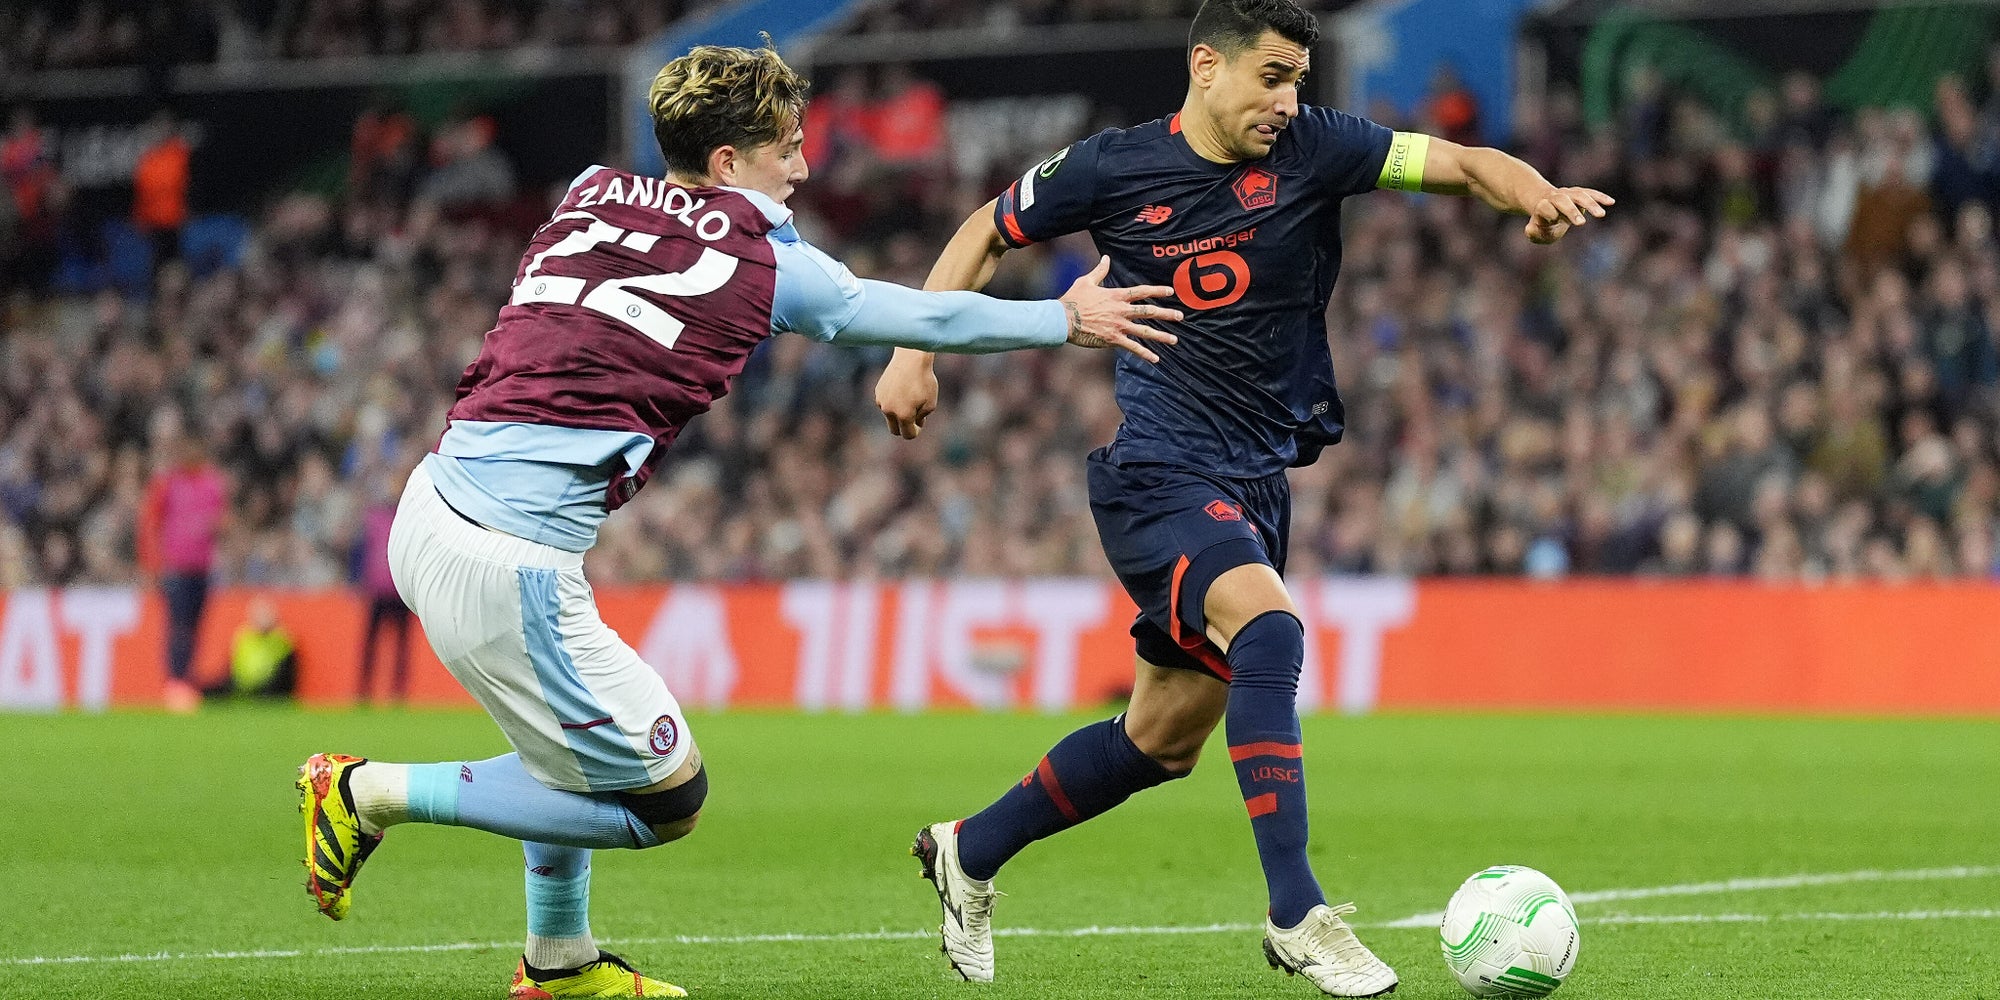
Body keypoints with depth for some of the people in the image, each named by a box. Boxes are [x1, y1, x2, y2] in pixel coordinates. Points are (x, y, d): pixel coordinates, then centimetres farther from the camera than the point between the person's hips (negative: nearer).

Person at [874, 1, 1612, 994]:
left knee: (1165, 739, 13)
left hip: (1257, 482, 5)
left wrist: (1538, 194, -31)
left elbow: (1462, 163, -10)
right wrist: (914, 353, 4)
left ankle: (968, 850, 34)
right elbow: (986, 233, 10)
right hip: (1156, 473, -5)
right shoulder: (1114, 168, -6)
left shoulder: (1313, 149, -2)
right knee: (1268, 629, -31)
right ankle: (1296, 915, -30)